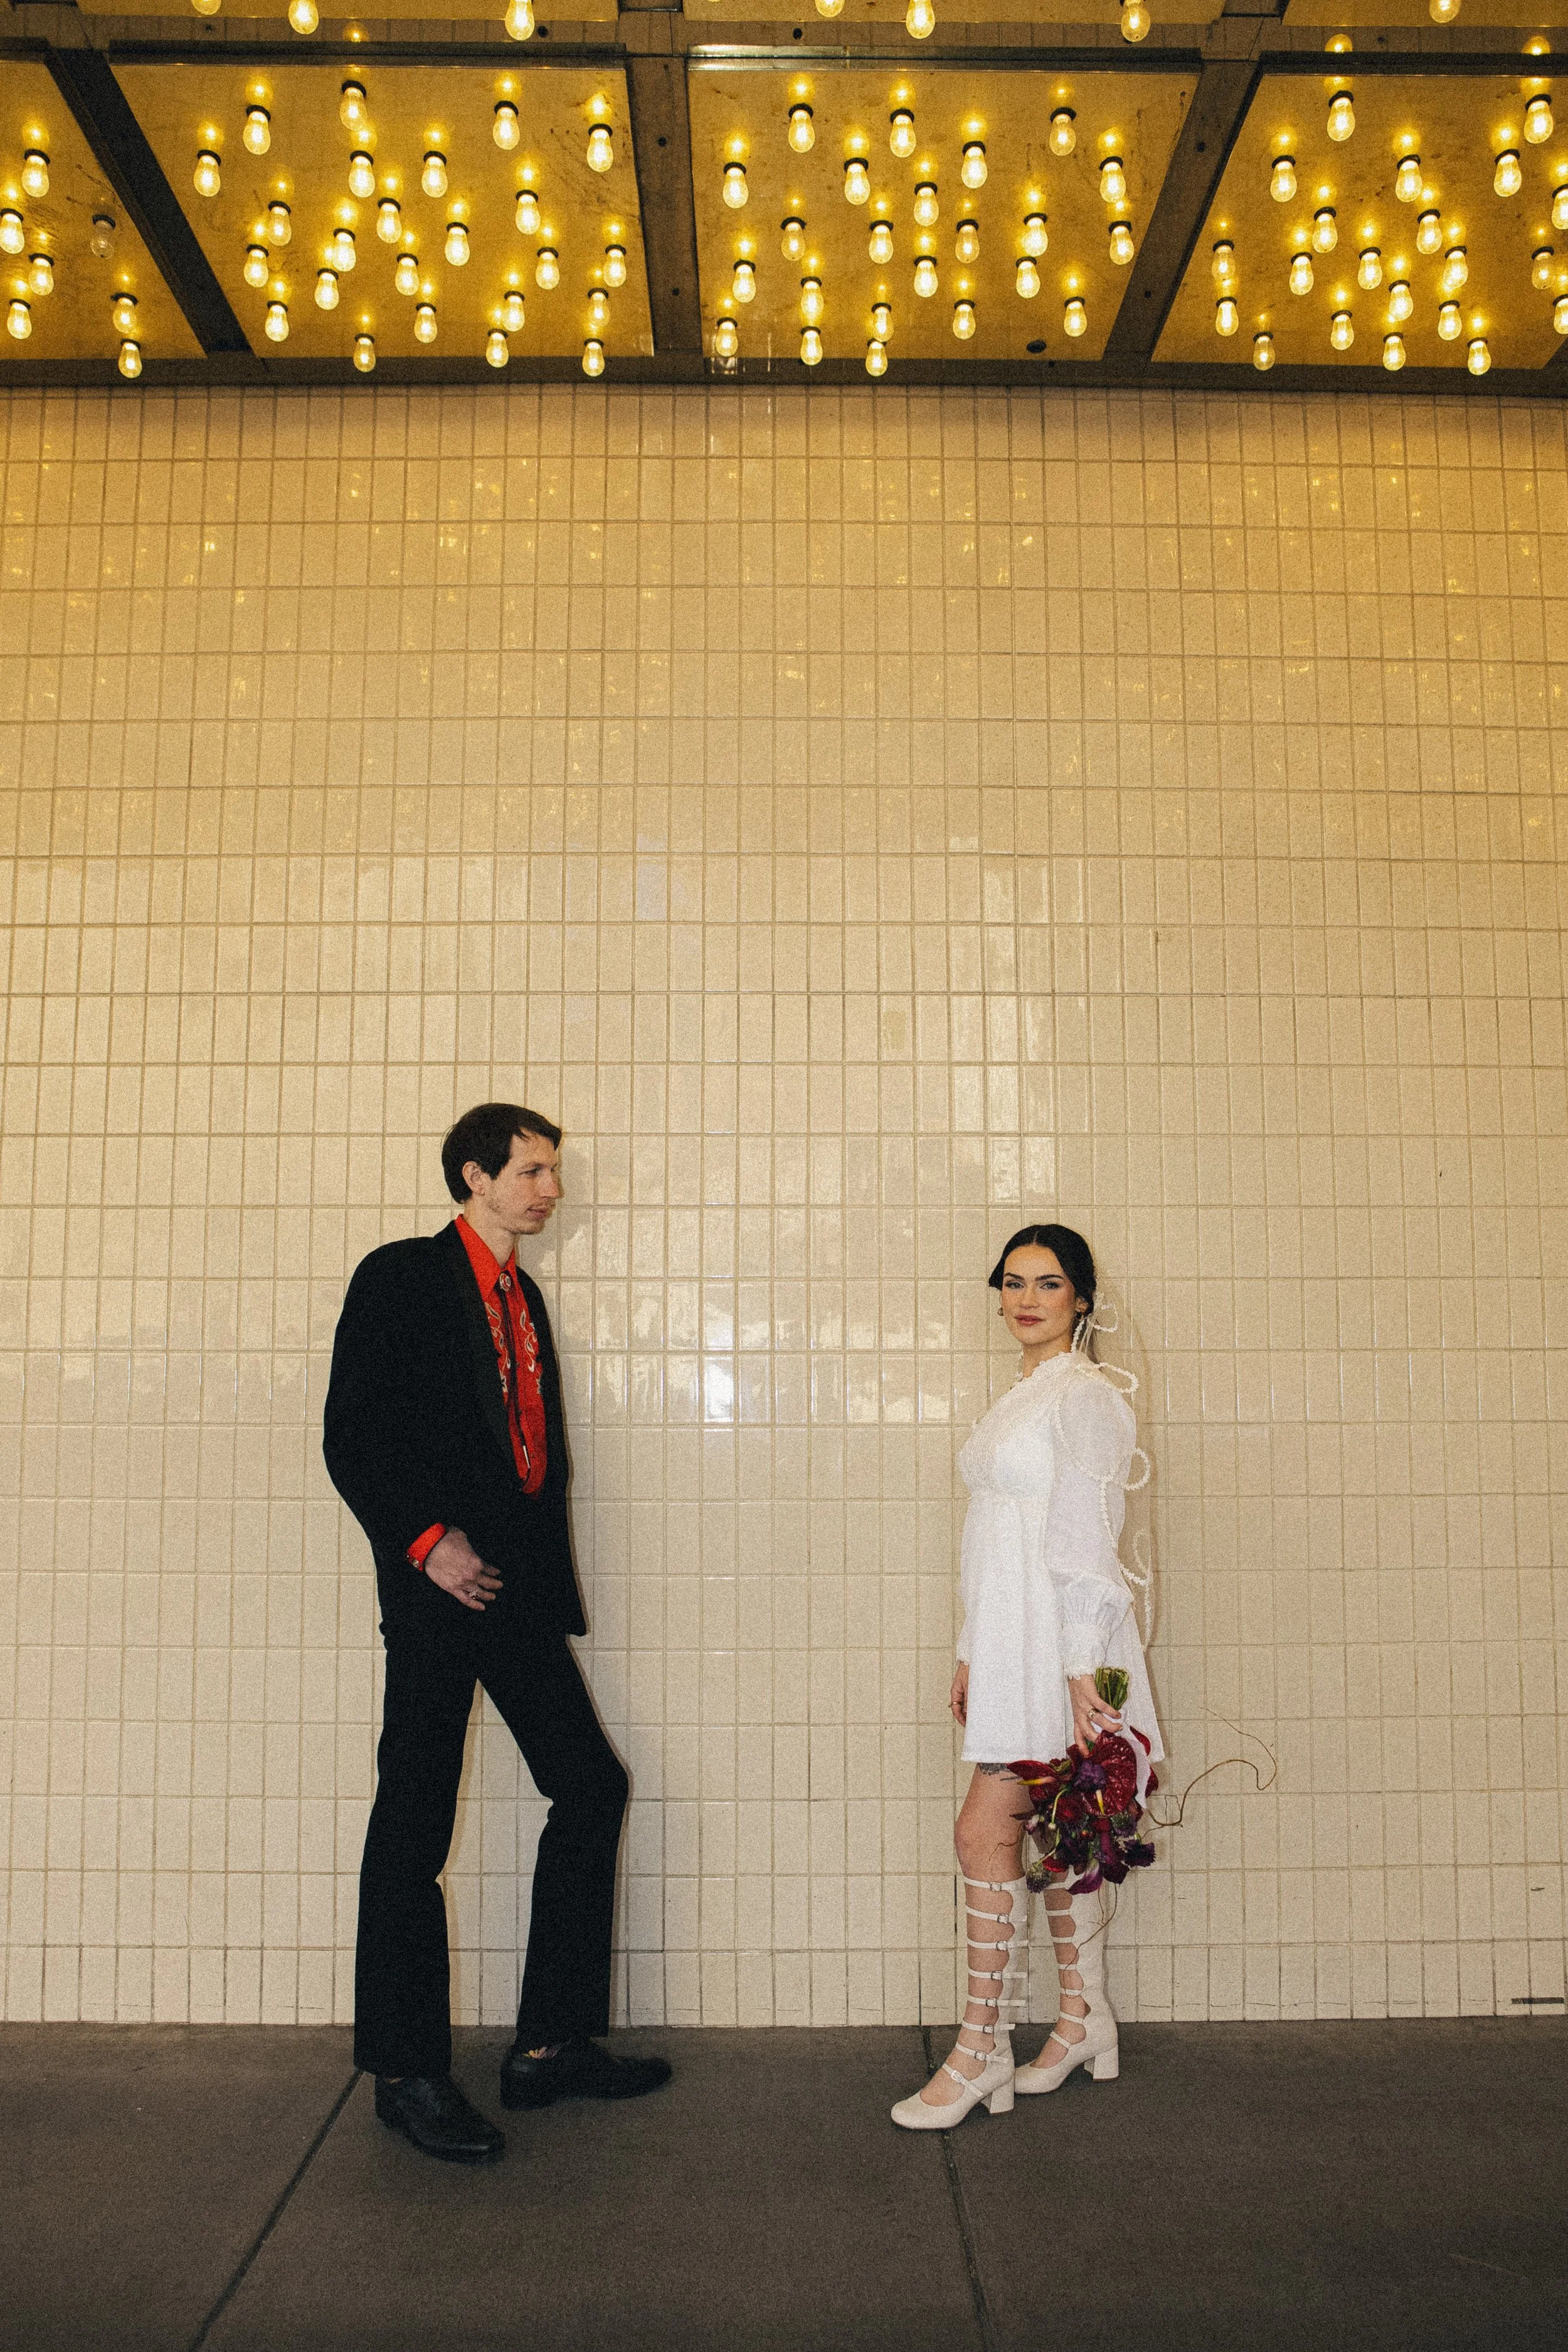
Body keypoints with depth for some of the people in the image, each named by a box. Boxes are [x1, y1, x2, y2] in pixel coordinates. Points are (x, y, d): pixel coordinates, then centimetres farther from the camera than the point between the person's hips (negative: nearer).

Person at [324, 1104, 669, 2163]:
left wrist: (548, 1580, 11)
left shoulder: (525, 1298, 18)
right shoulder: (401, 1277, -4)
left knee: (590, 1783, 6)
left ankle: (553, 2044, 18)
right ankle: (409, 2073, 15)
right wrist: (428, 1542, -16)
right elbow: (352, 1438, -9)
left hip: (518, 1587, 8)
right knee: (414, 1821, 1)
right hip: (439, 1582, -7)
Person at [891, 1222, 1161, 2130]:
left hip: (1056, 1640, -9)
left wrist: (1079, 1668, -19)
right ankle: (1085, 2023, 25)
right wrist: (972, 1654, 18)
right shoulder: (1022, 1398, 17)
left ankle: (983, 2053, 2)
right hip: (1010, 1641, 9)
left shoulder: (1085, 1395, -11)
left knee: (985, 1833, -8)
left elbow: (1087, 1540, -16)